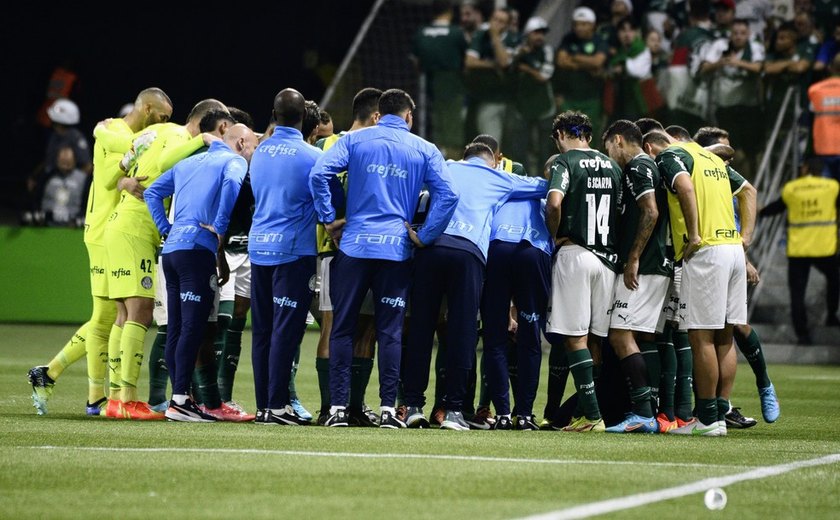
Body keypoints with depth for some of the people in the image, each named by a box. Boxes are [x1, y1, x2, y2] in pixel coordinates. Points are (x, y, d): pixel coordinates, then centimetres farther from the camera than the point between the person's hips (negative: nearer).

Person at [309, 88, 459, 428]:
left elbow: (318, 174, -7)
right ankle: (388, 408, 1)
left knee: (342, 327, 5)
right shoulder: (424, 150, 7)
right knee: (390, 330, 4)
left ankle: (338, 407, 2)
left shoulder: (354, 141, 6)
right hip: (396, 248, 0)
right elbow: (447, 195, -4)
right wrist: (425, 236, 0)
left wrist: (328, 219, 0)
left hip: (354, 244, 0)